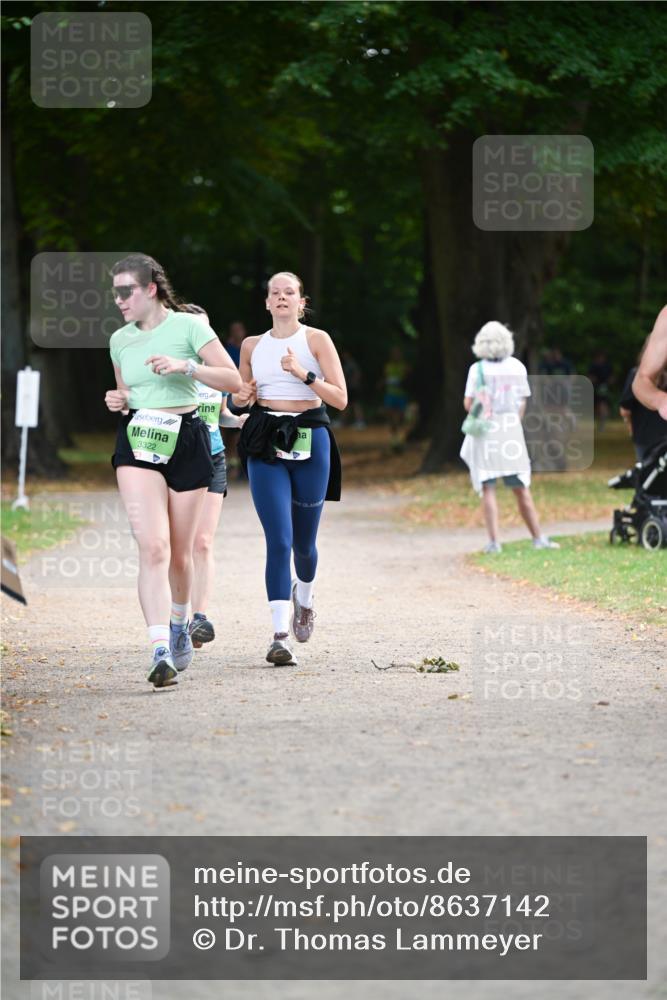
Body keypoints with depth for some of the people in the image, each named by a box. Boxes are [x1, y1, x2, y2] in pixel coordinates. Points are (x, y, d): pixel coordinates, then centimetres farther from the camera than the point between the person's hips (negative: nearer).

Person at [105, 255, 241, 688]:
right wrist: (118, 402, 3)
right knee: (153, 547, -16)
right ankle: (162, 653, -25)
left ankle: (179, 624, 38)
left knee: (179, 554, 8)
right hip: (137, 443, 2)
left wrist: (187, 366, -17)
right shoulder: (120, 340, 12)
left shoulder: (188, 327, -2)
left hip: (186, 442, -2)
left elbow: (233, 380, -5)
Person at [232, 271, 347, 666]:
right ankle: (281, 635, -14)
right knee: (279, 540, -12)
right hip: (265, 444, 1)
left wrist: (304, 373, -16)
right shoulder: (252, 346, 11)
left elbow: (340, 399, -4)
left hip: (309, 441, -1)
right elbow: (242, 395, 24)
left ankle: (304, 595, 42)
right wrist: (242, 397, 1)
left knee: (303, 541, 8)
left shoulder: (316, 340, 2)